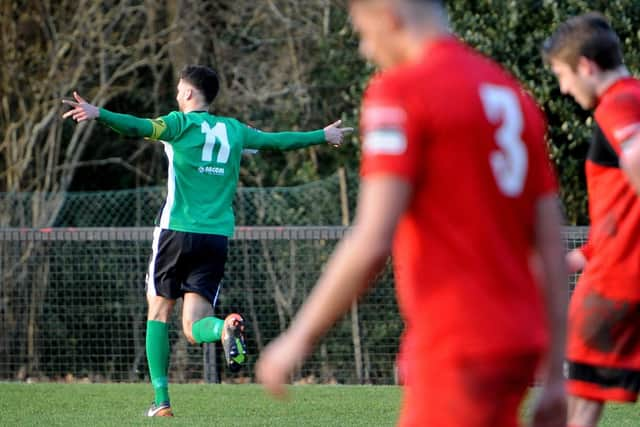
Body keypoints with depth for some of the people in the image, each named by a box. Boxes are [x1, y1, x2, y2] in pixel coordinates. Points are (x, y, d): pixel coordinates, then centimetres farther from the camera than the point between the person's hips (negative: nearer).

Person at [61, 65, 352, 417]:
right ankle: (225, 327, -34)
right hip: (217, 237, 4)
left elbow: (141, 127, -21)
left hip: (178, 231, -4)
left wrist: (98, 114, -34)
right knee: (193, 329, 2)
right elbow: (278, 140, 26)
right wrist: (322, 135, 43)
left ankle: (161, 400, 4)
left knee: (158, 312, 12)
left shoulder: (181, 123, -1)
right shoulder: (234, 130, 13)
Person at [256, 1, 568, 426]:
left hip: (458, 349, -8)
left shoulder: (399, 92, -9)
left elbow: (371, 244, -17)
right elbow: (553, 248, 13)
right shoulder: (515, 96, 14)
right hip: (517, 339, 8)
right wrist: (554, 374, 16)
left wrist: (300, 338, -6)